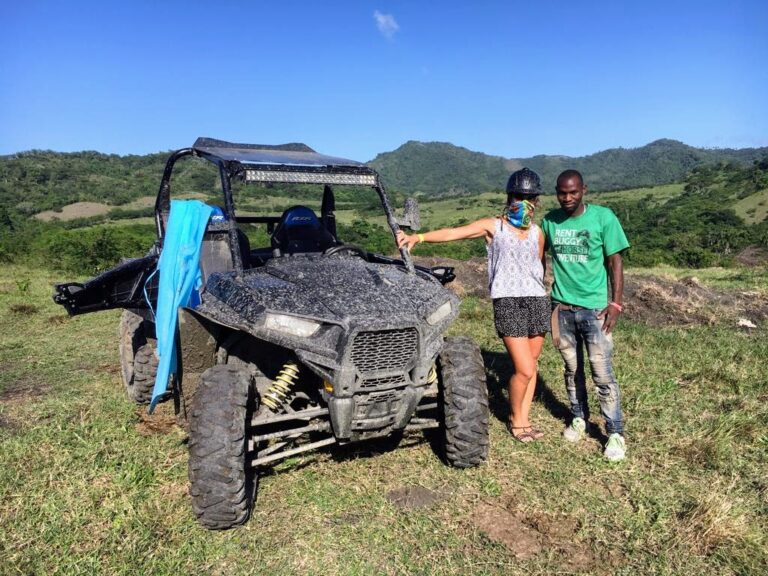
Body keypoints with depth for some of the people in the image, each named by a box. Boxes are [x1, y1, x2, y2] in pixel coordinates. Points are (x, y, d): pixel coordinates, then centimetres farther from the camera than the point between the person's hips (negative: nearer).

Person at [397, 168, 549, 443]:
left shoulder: (537, 232, 13)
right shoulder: (493, 226, 0)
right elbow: (454, 232, -12)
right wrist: (419, 237, -25)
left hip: (538, 301, 5)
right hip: (508, 302, -5)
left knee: (530, 365, 8)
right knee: (524, 370, -7)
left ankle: (524, 419, 23)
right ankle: (515, 420, 17)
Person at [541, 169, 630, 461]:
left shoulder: (603, 217, -6)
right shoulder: (550, 220, 3)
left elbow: (615, 262, -3)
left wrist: (615, 303, -10)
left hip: (595, 307, -3)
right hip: (562, 306, 3)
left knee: (603, 373, -3)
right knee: (572, 369, 14)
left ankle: (616, 433, 9)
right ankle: (579, 418, 31)